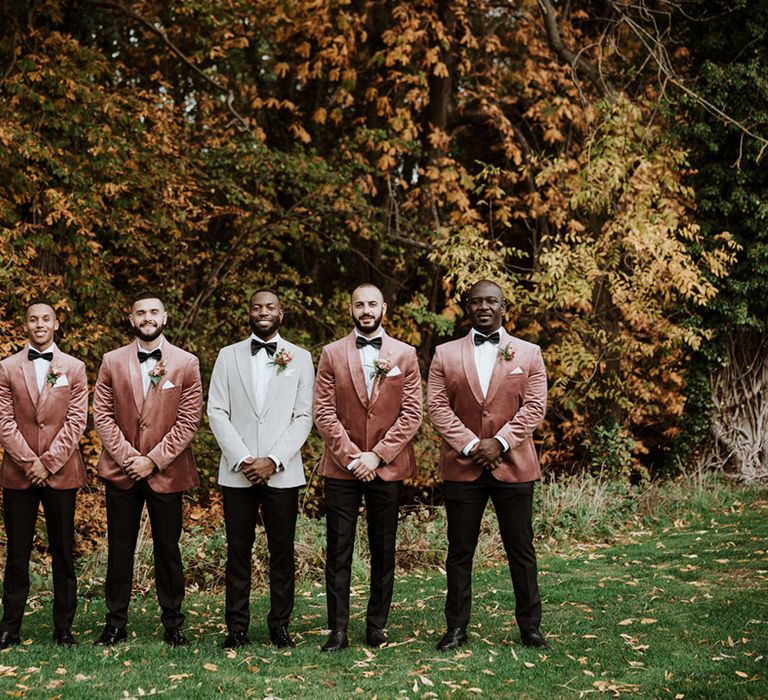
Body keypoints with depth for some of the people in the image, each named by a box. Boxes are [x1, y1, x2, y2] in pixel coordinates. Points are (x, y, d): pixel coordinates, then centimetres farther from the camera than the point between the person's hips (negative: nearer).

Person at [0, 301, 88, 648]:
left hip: (61, 472, 0)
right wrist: (29, 462, -10)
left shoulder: (74, 368, 6)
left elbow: (76, 421, -1)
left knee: (63, 552, 4)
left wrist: (49, 462, -10)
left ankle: (63, 628, 10)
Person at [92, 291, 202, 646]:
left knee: (167, 549, 6)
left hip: (166, 472, -1)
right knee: (119, 548, 7)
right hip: (121, 470, 1)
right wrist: (127, 456, -10)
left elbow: (189, 420, -4)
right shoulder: (112, 362, 5)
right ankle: (115, 623, 15)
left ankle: (173, 623, 15)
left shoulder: (186, 363, 0)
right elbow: (102, 414, 2)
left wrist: (153, 460, -11)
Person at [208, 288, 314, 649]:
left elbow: (304, 416, 1)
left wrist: (273, 461, -10)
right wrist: (242, 459, -9)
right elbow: (216, 412, 3)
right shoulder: (228, 356, 8)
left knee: (282, 551, 3)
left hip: (282, 472, 0)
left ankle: (279, 625, 12)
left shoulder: (300, 358, 6)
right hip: (238, 471, 1)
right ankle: (236, 626, 10)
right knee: (238, 551, 4)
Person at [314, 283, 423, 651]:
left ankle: (376, 626, 16)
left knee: (384, 551, 7)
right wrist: (351, 456, -11)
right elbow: (323, 412, -1)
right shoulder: (332, 354, 4)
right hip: (341, 467, 0)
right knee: (338, 552, 0)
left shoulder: (405, 354, 5)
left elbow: (412, 413, -1)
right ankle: (338, 630, 4)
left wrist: (377, 455, -10)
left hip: (388, 466, 0)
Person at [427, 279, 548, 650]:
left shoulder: (528, 354, 7)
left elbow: (534, 406, -1)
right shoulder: (445, 354, 8)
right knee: (460, 552, 6)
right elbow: (437, 406, 0)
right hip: (461, 466, 0)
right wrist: (469, 445, -12)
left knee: (521, 550, 5)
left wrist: (500, 442, -13)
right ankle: (456, 627, 13)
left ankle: (530, 626, 14)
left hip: (513, 464, 0)